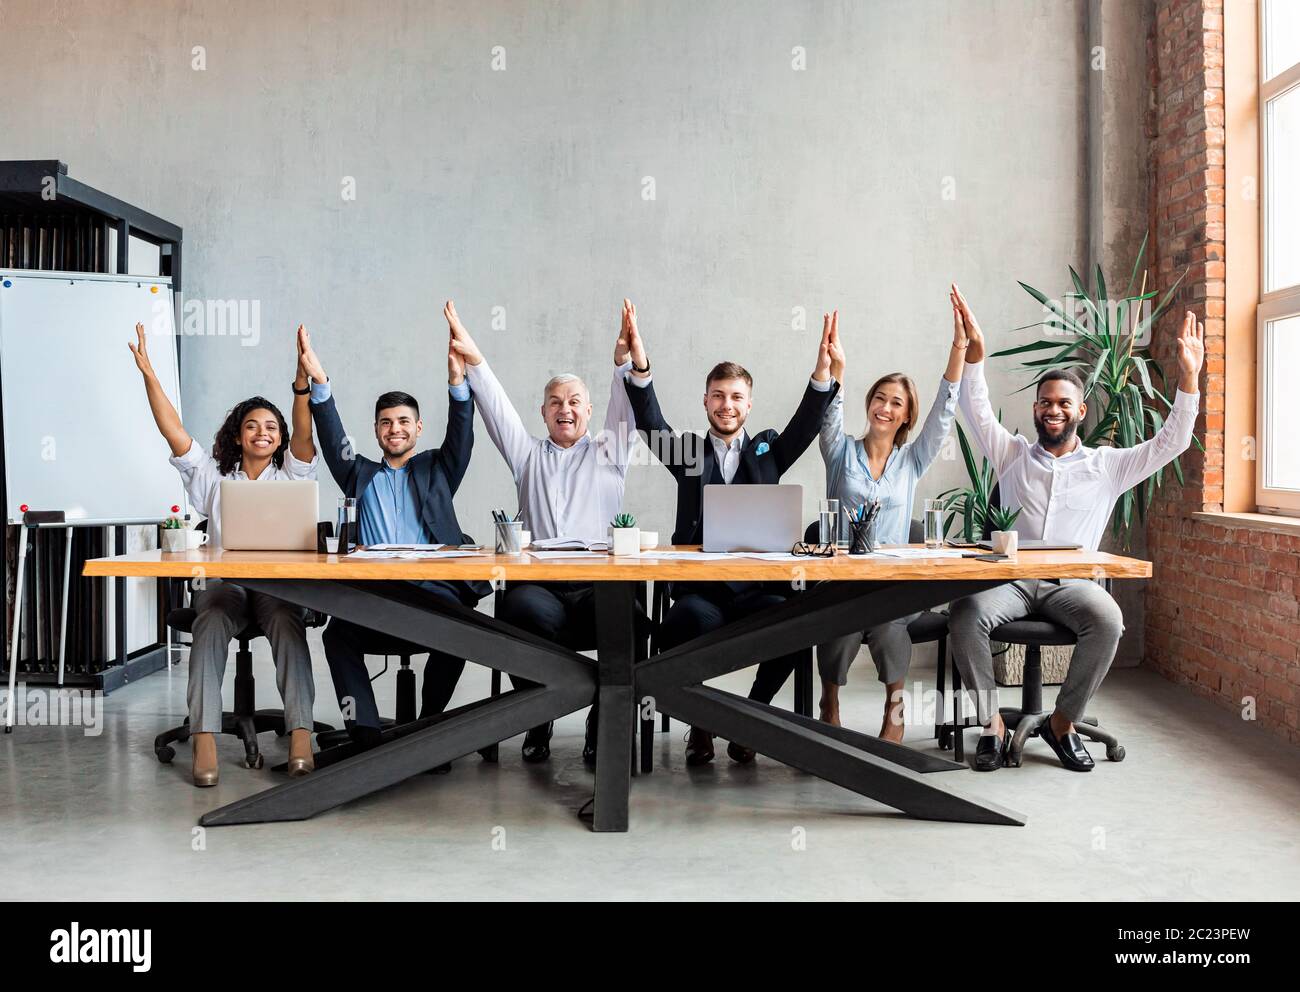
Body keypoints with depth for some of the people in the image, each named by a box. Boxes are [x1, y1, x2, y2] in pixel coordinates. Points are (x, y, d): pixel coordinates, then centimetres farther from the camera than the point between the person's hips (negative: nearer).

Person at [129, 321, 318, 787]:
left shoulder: (290, 476, 13)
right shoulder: (213, 477, 15)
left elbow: (305, 436, -5)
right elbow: (173, 432, 6)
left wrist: (303, 382, -20)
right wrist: (148, 373, -3)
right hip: (224, 581, 1)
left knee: (287, 622, -34)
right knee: (211, 623, -32)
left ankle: (300, 735, -42)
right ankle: (204, 739, -40)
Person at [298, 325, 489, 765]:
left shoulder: (436, 469, 22)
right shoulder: (362, 476, 24)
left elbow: (460, 436, 5)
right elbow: (333, 440, 10)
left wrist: (457, 381, -12)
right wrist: (319, 382, -5)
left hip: (434, 591, -1)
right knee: (337, 633, -30)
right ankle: (365, 736, -24)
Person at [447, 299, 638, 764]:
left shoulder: (608, 452, 21)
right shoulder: (528, 454, 23)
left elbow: (624, 407, 6)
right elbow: (496, 408, 11)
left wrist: (624, 359, -14)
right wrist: (473, 359, -4)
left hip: (599, 582, 0)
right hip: (537, 582, 0)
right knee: (522, 610, -36)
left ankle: (603, 727, -12)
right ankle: (536, 723, -13)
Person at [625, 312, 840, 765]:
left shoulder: (768, 450, 18)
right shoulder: (688, 451, 16)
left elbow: (807, 422, 2)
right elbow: (650, 423, -1)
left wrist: (823, 371, -17)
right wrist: (640, 367, -19)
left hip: (758, 587, 1)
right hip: (699, 589, -1)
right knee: (694, 620, -36)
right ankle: (699, 724, -7)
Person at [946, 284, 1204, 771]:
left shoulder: (1107, 465, 16)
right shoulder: (1013, 455, 17)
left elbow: (1169, 443, 9)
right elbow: (977, 411, 6)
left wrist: (1188, 377, 0)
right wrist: (974, 351, -7)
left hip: (1071, 581, 0)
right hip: (1010, 579, 0)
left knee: (1107, 620, -34)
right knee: (965, 614, -32)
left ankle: (1063, 721, -14)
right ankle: (991, 723, -18)